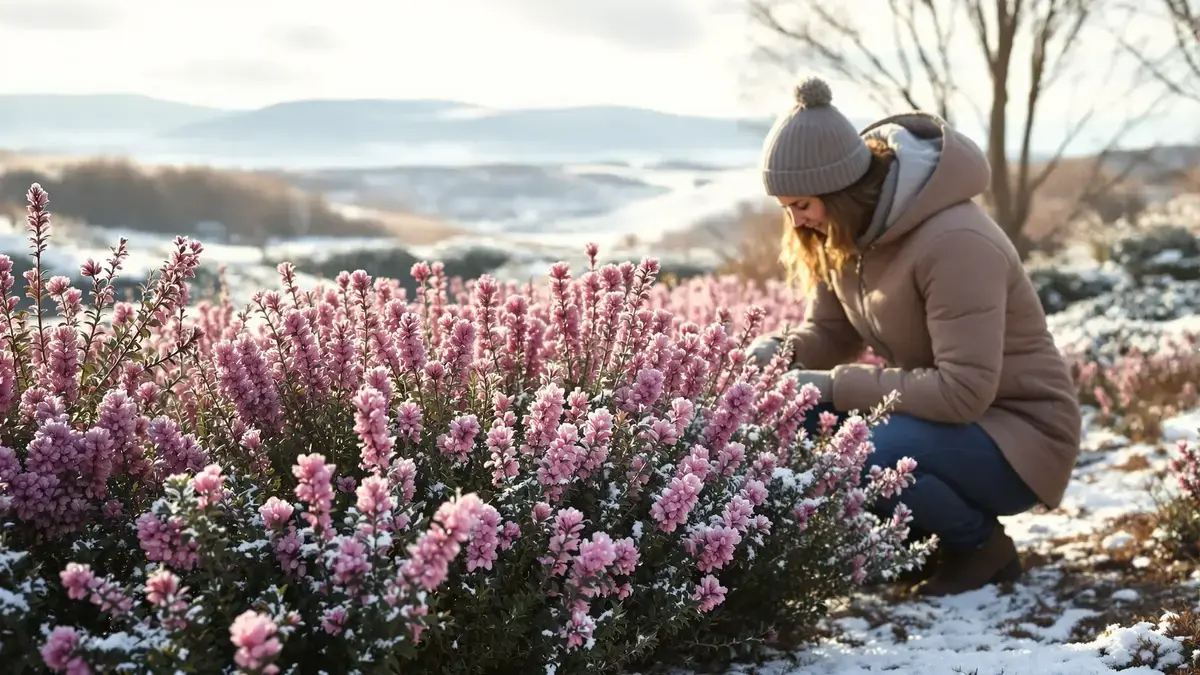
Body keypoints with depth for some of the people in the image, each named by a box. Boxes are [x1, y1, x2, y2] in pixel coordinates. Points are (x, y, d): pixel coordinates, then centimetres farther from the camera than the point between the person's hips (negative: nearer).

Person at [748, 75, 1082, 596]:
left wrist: (836, 385, -30)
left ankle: (982, 545, -4)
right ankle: (920, 534, 6)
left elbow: (964, 391, -32)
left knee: (861, 457, -33)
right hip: (937, 408, 8)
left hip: (1017, 435, -8)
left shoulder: (955, 242, -29)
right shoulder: (848, 227, -3)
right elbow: (829, 332, 7)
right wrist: (781, 351, -16)